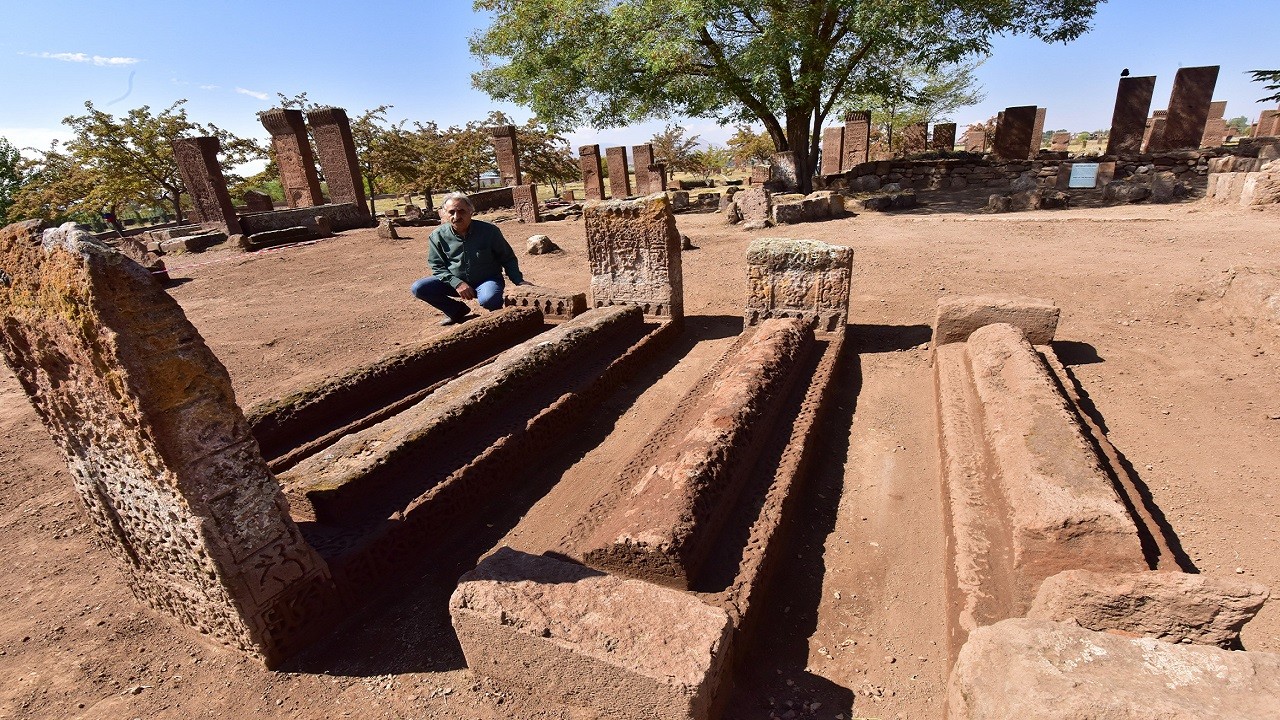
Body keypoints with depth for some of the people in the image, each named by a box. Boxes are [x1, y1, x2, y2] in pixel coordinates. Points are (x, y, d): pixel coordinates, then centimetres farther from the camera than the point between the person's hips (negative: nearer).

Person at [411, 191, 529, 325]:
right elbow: (437, 267, -2)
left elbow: (507, 259, -2)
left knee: (489, 299, -38)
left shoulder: (489, 230, -13)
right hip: (455, 282, 3)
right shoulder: (438, 236, -8)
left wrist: (519, 281, -14)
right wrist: (457, 283, -18)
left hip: (487, 280, -3)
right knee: (418, 288, -14)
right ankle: (458, 311, 7)